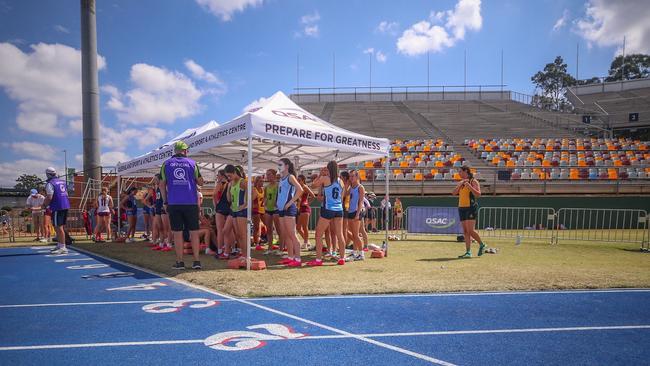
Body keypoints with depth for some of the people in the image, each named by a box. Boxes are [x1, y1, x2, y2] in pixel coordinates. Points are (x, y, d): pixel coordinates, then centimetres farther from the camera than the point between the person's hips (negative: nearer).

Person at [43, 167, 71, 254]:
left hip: (57, 208, -8)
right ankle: (59, 245, 25)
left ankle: (63, 247, -6)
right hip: (65, 206, 8)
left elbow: (49, 197, -17)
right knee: (61, 227, 16)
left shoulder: (50, 184, -10)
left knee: (59, 227, -5)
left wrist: (44, 205, 0)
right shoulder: (62, 182, 15)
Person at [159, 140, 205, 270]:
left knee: (177, 233, 4)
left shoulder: (166, 164, 7)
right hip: (191, 203, 0)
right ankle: (196, 261, 3)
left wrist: (165, 202, 11)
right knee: (194, 232, 5)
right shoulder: (192, 163, 5)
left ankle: (179, 262, 6)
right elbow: (200, 182, 9)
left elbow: (162, 185, 5)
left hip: (173, 204, 1)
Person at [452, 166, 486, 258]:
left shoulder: (473, 181, -4)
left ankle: (482, 245, 12)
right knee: (465, 232, 4)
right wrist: (460, 184, -8)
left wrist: (469, 186, -23)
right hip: (461, 208, 7)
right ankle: (468, 252, 5)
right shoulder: (460, 183, 16)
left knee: (470, 230, -11)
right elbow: (454, 193, 5)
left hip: (471, 207, -7)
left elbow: (478, 194, -13)